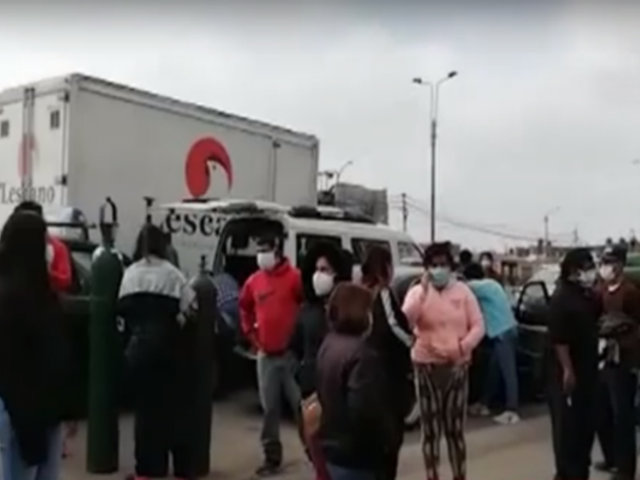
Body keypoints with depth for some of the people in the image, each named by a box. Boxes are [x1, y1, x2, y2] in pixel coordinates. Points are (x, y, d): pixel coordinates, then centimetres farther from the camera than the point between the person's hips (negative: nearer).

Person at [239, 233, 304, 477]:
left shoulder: (295, 277, -10)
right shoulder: (253, 281, 7)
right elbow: (245, 309, 22)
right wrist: (253, 338, 15)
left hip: (292, 353, -4)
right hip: (266, 355, 5)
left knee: (301, 405, 3)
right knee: (270, 408, 11)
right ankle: (272, 457, 23)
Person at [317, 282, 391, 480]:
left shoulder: (329, 345, 6)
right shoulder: (360, 354, -24)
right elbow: (364, 410, -29)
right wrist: (381, 440, -12)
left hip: (333, 444, 10)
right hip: (354, 452, -10)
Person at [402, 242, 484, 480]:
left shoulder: (463, 291, 3)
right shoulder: (417, 292, -1)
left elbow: (478, 326, 1)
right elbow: (406, 321, -17)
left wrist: (464, 347, -16)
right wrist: (424, 291, -23)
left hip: (457, 366, 1)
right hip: (427, 366, -1)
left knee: (455, 429, 11)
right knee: (430, 430, 6)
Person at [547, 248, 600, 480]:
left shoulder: (589, 295, 9)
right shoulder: (561, 297, -15)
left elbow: (595, 324, 22)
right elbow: (558, 339, -19)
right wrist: (567, 370, -21)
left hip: (588, 368, 8)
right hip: (568, 371, -8)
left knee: (587, 420, 15)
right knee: (567, 423, 0)